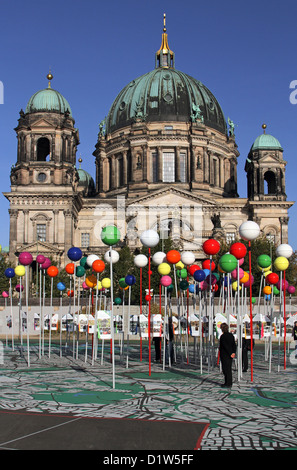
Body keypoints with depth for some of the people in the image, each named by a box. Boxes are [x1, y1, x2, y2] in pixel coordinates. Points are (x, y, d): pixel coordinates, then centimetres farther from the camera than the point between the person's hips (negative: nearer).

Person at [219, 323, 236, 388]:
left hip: (224, 355, -8)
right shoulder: (231, 335, 7)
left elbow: (225, 346, -20)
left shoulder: (222, 336, -15)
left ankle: (228, 383, -1)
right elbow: (234, 345, 4)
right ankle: (229, 383, 19)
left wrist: (230, 354, -15)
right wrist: (233, 352, -4)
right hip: (230, 355, 8)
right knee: (229, 368, 14)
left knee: (225, 369, -2)